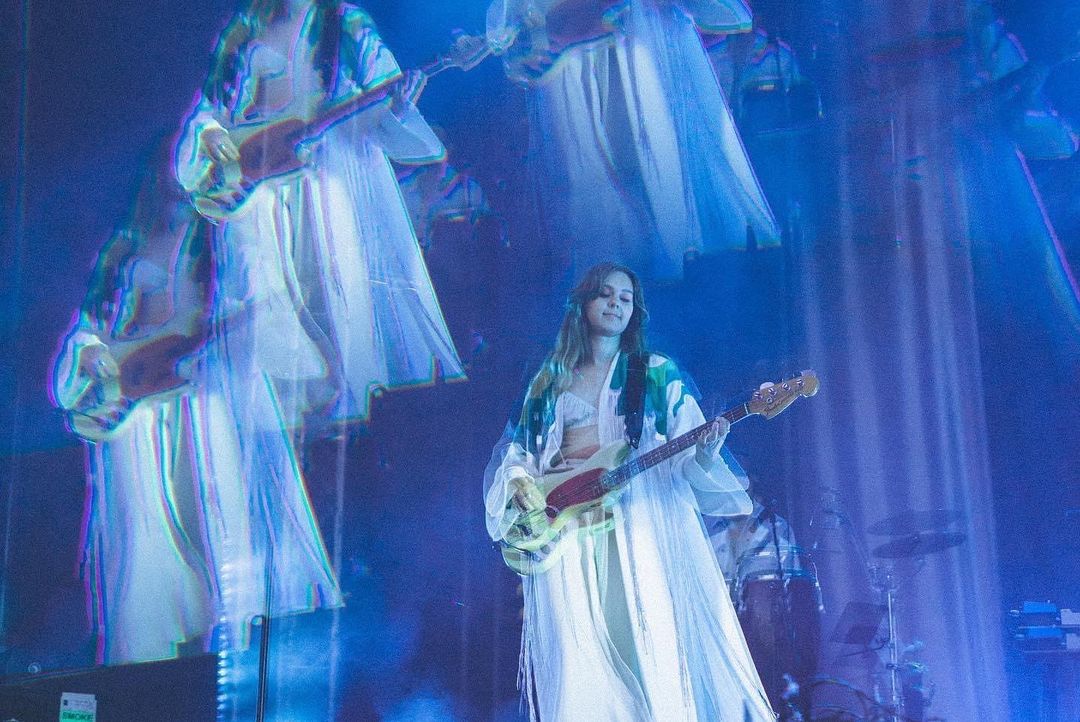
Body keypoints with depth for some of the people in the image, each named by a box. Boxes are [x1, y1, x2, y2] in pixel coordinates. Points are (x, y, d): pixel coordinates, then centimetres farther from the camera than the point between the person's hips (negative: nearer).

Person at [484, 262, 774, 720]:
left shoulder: (657, 373, 10)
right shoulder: (549, 381, 17)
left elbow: (685, 454, 3)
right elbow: (516, 451, 17)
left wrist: (705, 454, -19)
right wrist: (519, 483, -4)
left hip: (639, 517, -2)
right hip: (564, 526, 2)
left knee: (650, 641, -11)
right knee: (578, 653, -6)